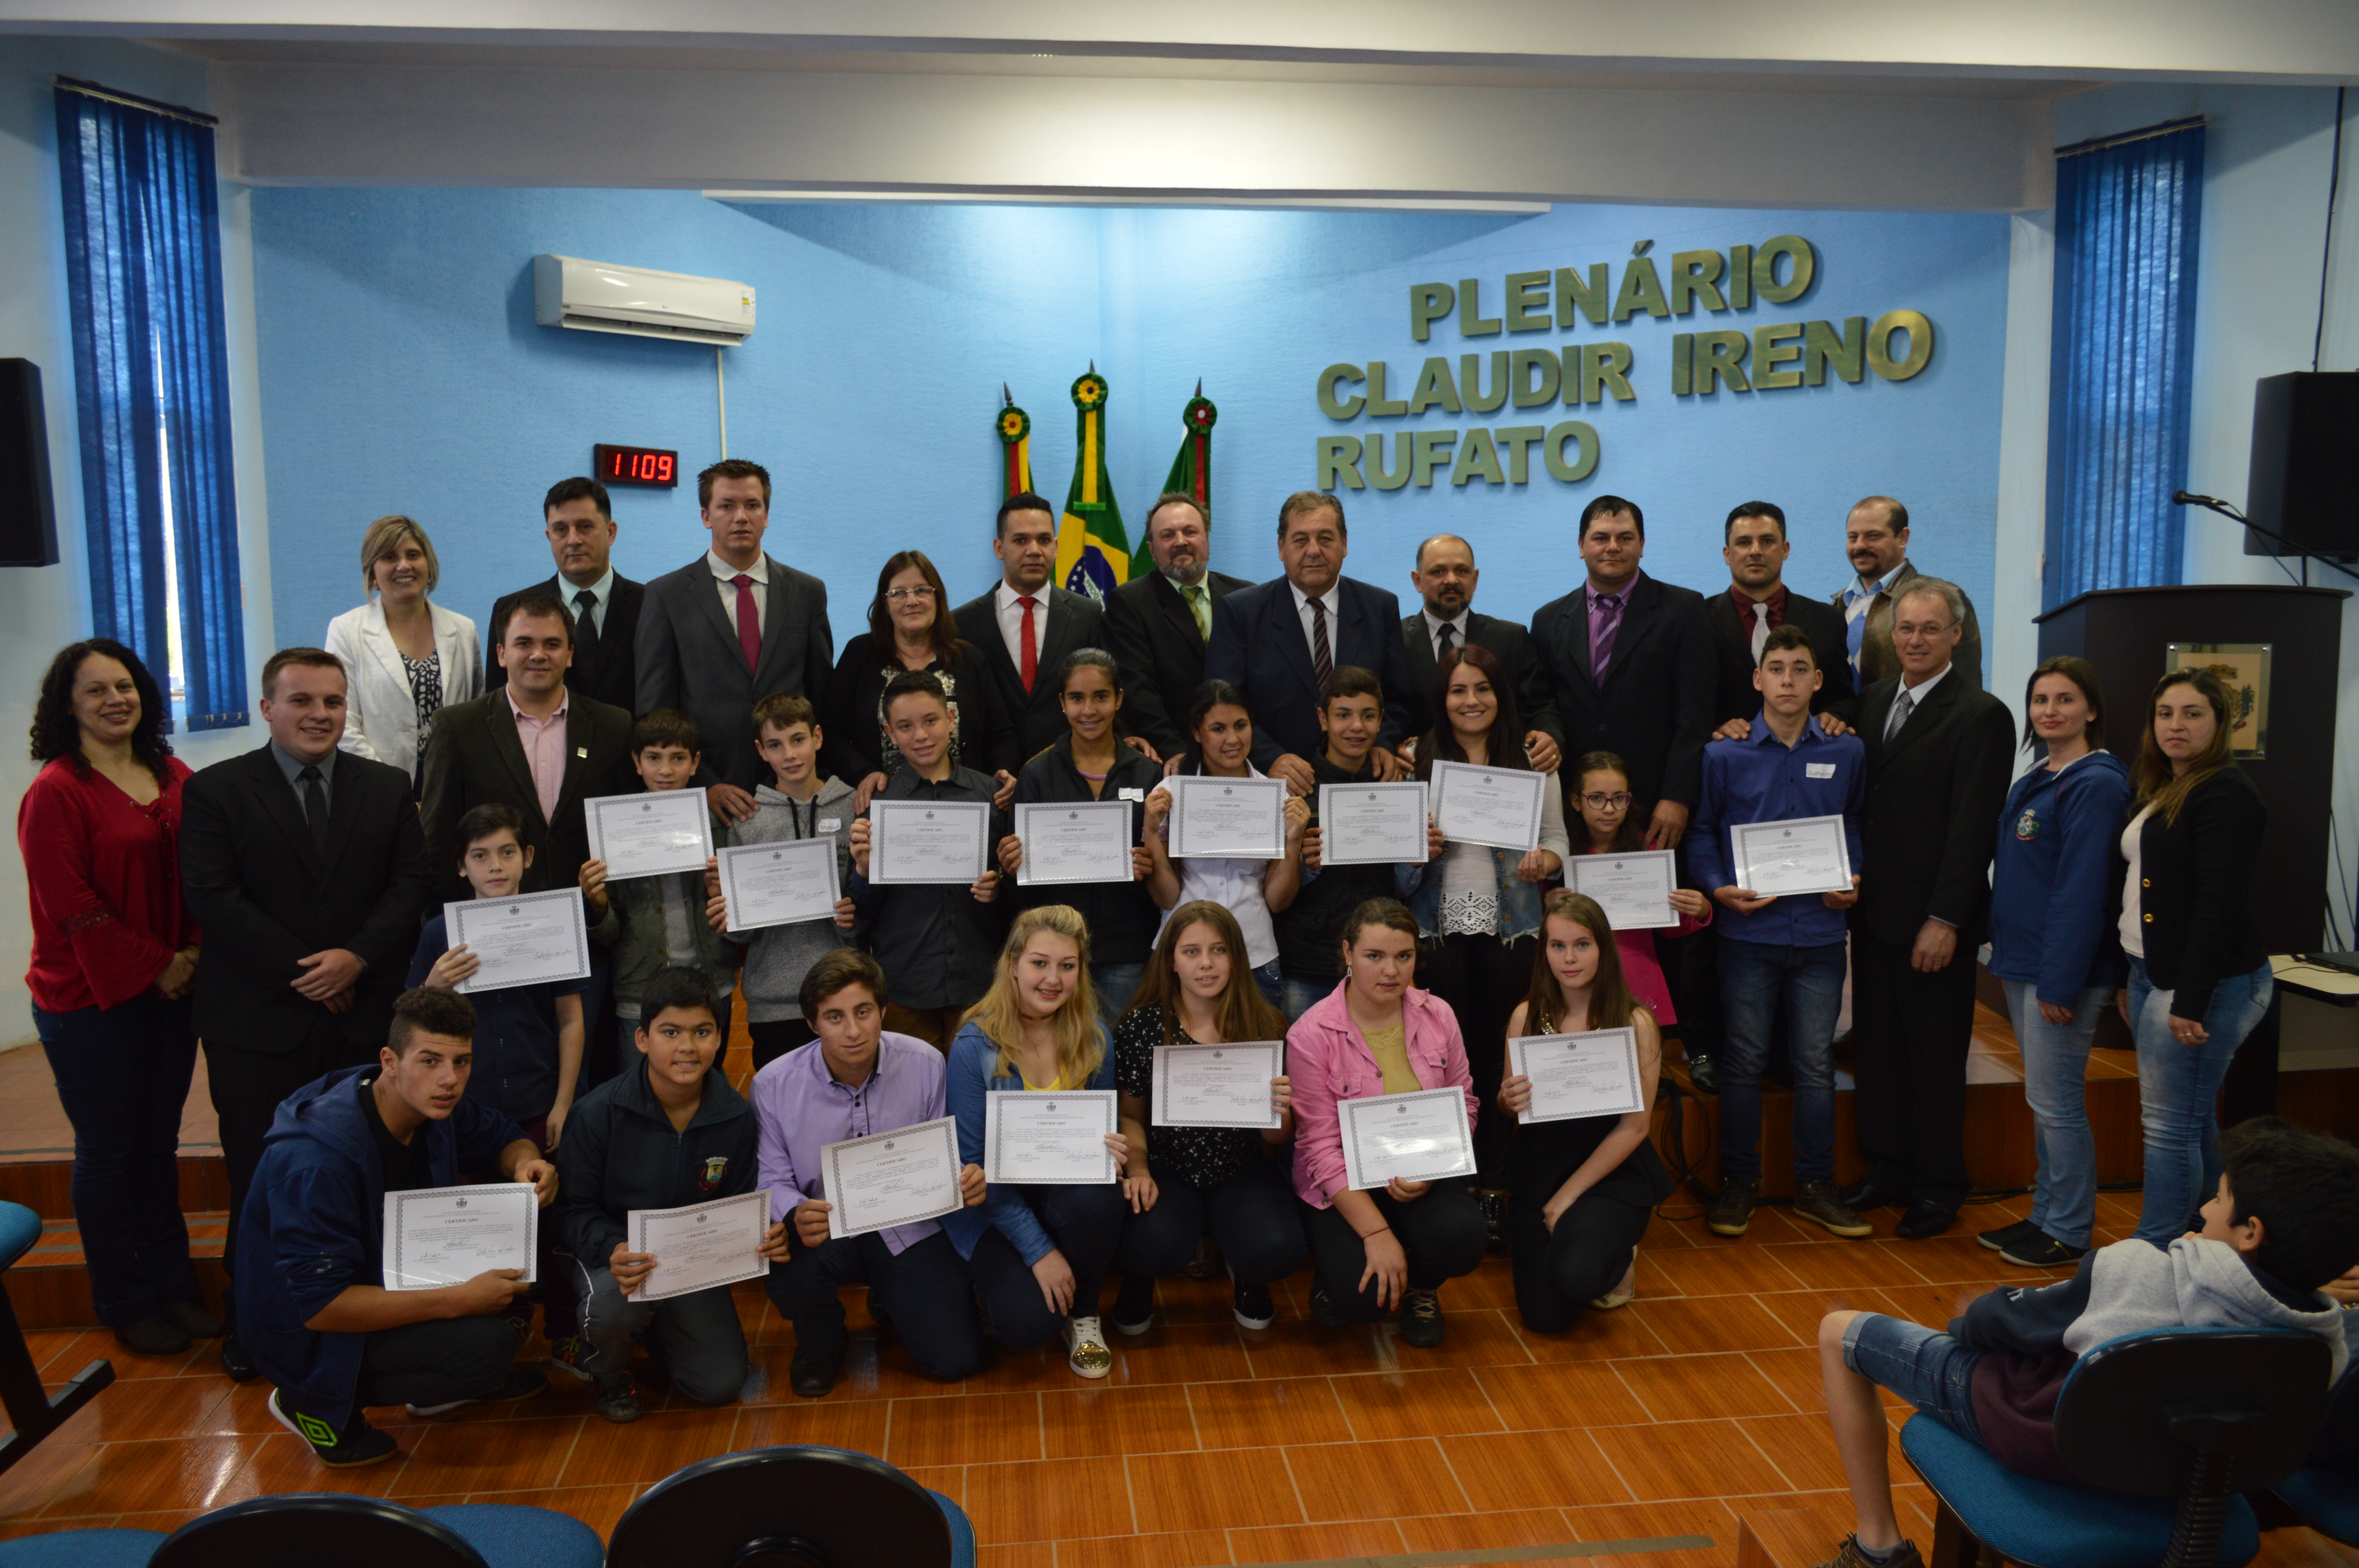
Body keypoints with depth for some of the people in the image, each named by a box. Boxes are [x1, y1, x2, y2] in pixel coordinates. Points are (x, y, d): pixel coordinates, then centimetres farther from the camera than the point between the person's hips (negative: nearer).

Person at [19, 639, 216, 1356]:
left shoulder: (175, 779, 5)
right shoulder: (55, 793, -12)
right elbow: (71, 907, -15)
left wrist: (193, 955, -3)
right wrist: (153, 968, -12)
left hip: (170, 993, 5)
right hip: (90, 1001, -5)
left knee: (160, 1143, 15)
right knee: (108, 1150, 8)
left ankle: (172, 1284, 28)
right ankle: (125, 1304, 22)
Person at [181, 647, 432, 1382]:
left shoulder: (387, 788, 9)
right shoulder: (214, 790, 1)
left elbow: (411, 886, 3)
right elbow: (213, 897, -8)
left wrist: (358, 957, -13)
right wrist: (301, 972, -13)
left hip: (364, 1014, 2)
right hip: (257, 1023, -2)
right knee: (260, 1180, 6)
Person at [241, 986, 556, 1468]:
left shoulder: (433, 1104, -10)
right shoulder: (317, 1161, -32)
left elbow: (503, 1136, 9)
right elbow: (318, 1305, -32)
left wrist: (527, 1164, -16)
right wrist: (457, 1301, -31)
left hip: (394, 1274, 8)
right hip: (308, 1334, -8)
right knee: (488, 1344, -27)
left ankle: (443, 1382, 9)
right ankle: (318, 1403, -5)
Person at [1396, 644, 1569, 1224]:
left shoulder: (1533, 763, 7)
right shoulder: (1419, 762, 6)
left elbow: (1556, 839, 9)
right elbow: (1400, 870, 9)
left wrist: (1544, 862, -12)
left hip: (1509, 930, 0)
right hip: (1441, 928, 0)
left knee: (1499, 1052, 2)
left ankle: (1494, 1187, 13)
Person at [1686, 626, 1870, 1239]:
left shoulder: (1847, 753, 6)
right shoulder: (1725, 755, 1)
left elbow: (1856, 827, 15)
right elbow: (1700, 832, 6)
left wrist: (1854, 882, -1)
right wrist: (1718, 888, -9)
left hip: (1820, 931, 2)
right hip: (1749, 930, -1)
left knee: (1816, 1063, 7)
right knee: (1744, 1061, 6)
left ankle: (1815, 1185, 20)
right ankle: (1739, 1182, 18)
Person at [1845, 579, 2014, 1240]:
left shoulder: (1981, 715, -10)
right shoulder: (1872, 700, 11)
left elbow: (1971, 827, -14)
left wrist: (1944, 921, -17)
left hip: (1933, 920, -6)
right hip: (1873, 910, 6)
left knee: (1936, 1056, 6)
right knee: (1876, 1046, 13)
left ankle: (1938, 1186, 19)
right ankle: (1886, 1168, 26)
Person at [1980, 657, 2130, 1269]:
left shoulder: (2095, 785, -15)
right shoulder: (2035, 781, 14)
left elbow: (2082, 890, -19)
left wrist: (2060, 982, -21)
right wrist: (2004, 946, 12)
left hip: (2061, 970, -9)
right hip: (2022, 964, 9)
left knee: (2056, 1103, -1)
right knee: (2044, 1101, 16)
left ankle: (2068, 1233, 11)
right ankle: (2046, 1215, 26)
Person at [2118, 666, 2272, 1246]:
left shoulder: (2225, 794, -13)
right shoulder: (2164, 792, 16)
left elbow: (2221, 905, -20)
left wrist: (2191, 1001, -22)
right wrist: (2133, 981, 18)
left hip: (2205, 981, -10)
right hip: (2154, 974, 10)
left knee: (2169, 1125, -5)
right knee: (2192, 1121, 15)